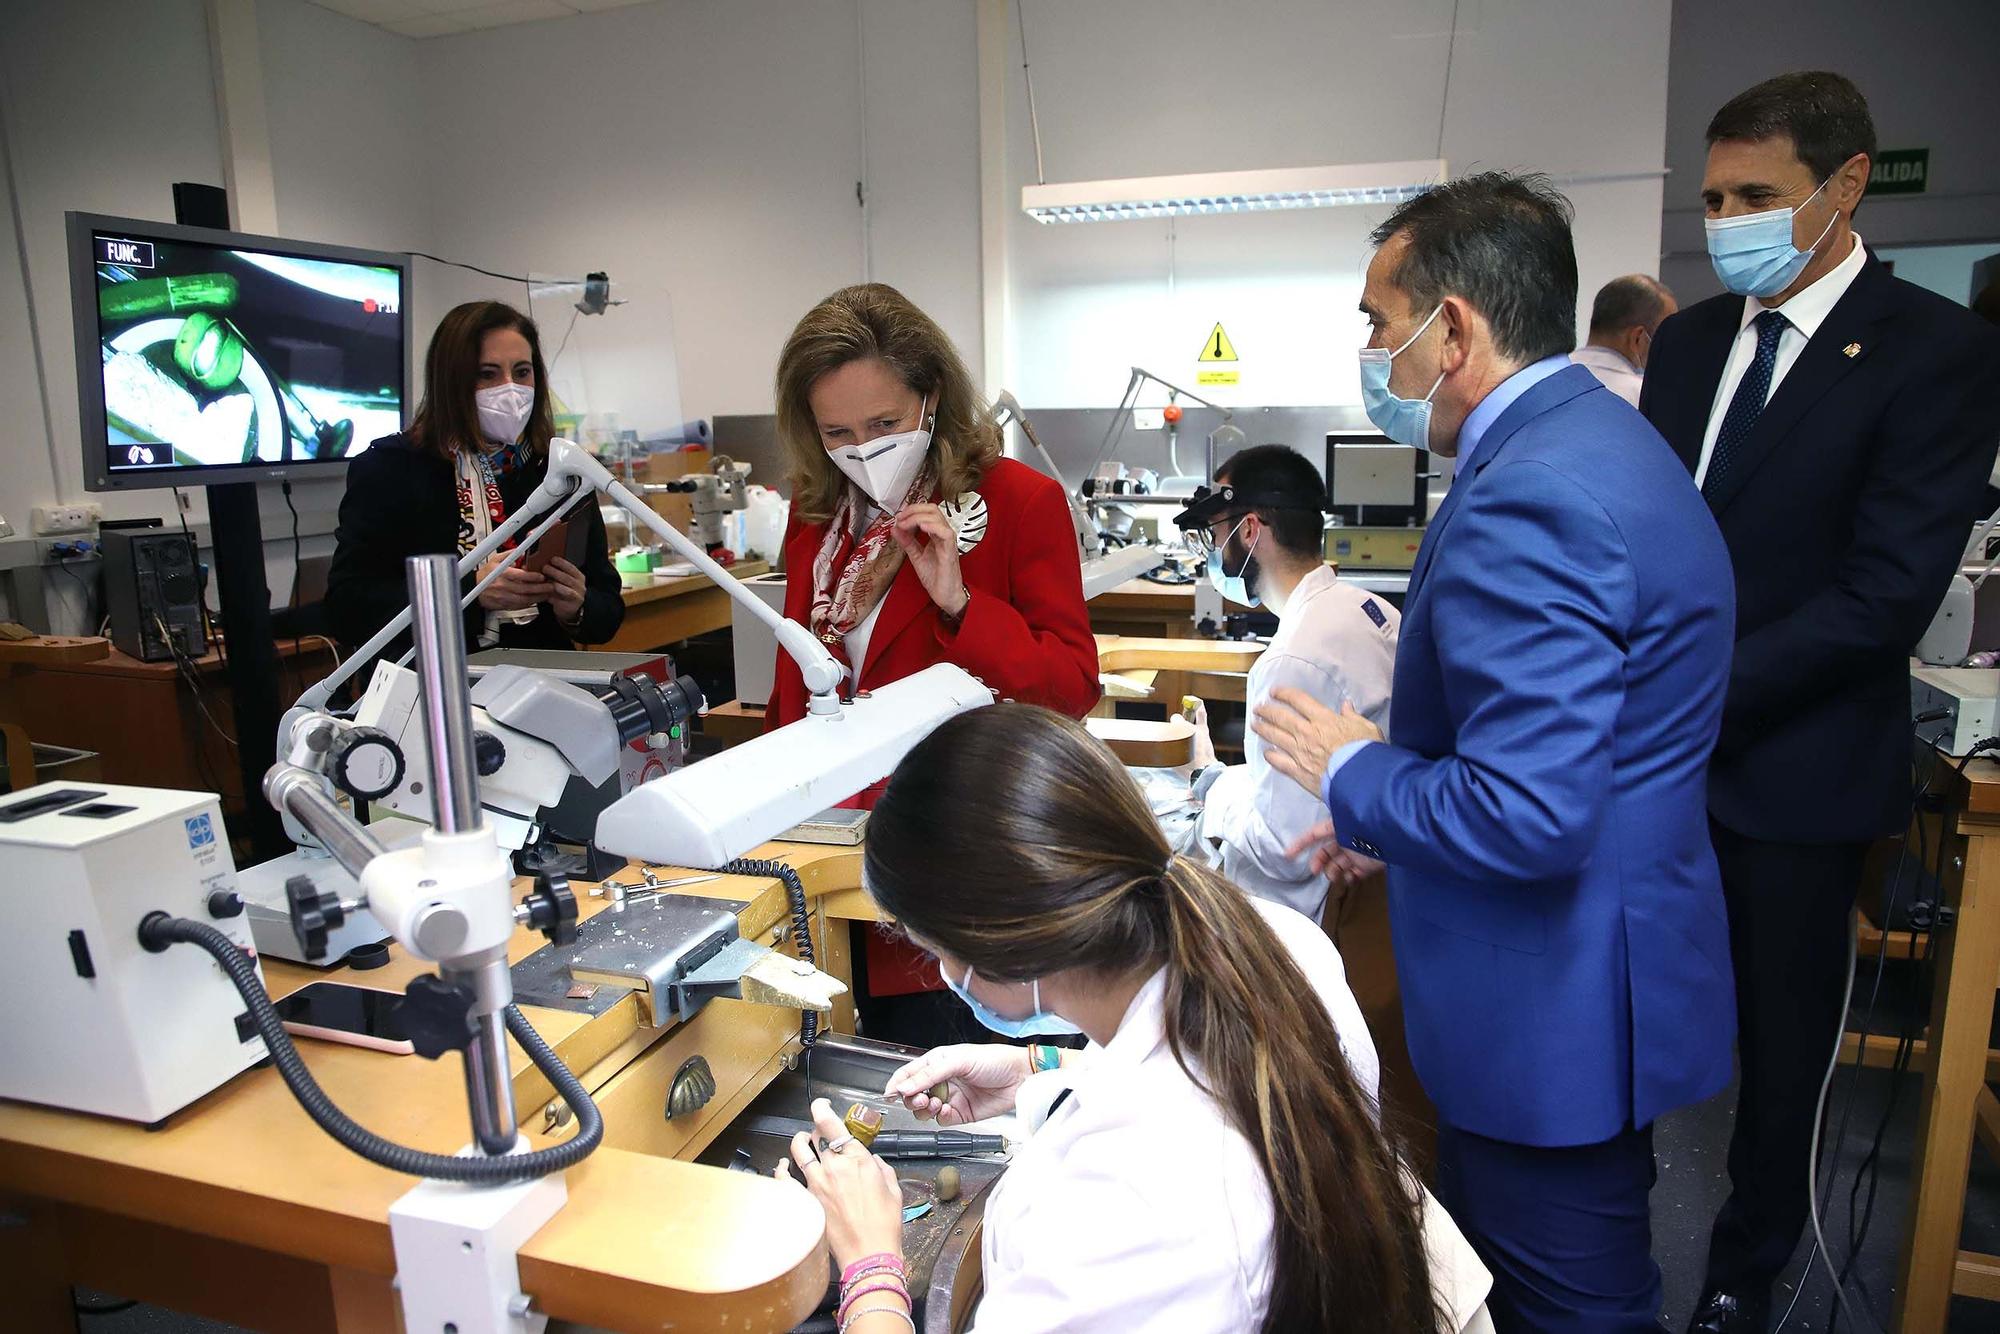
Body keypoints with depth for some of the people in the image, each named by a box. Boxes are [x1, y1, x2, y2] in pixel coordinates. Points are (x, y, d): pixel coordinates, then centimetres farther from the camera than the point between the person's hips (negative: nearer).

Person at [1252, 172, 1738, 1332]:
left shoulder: (1524, 505, -27)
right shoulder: (1602, 436, 7)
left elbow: (1529, 820, -31)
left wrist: (1351, 771, -14)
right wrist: (1385, 815, 13)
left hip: (1555, 1008, -10)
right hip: (1602, 973, 10)